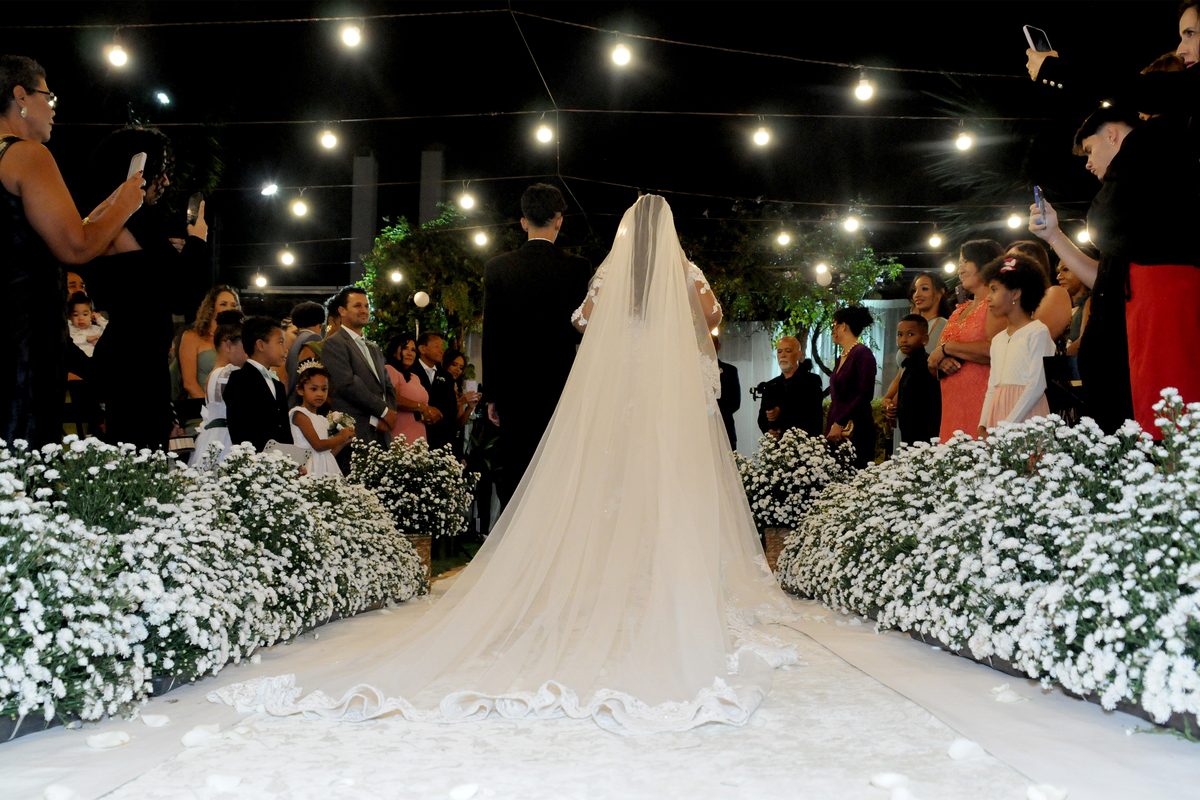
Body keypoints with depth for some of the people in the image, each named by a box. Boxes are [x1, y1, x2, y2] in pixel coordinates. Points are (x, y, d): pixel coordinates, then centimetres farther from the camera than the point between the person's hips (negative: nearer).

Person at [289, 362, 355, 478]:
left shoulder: (323, 420, 18)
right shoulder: (299, 414, -3)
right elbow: (317, 445, -13)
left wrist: (344, 442, 5)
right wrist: (341, 437, 1)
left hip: (327, 468, 6)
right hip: (311, 468, -6)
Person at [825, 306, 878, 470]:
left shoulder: (862, 353, -8)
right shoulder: (842, 357, 18)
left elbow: (865, 394, -16)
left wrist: (840, 423, -18)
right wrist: (830, 428, 12)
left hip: (856, 430, -8)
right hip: (836, 432, 8)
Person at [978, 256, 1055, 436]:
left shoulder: (1037, 332, -4)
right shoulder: (998, 340, 19)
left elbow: (1037, 386, -12)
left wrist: (1006, 427, -18)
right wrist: (983, 426, 1)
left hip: (1026, 418, -6)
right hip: (998, 415, 6)